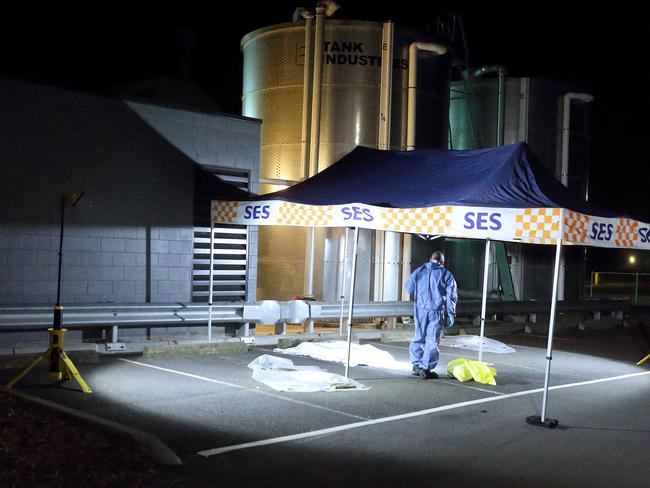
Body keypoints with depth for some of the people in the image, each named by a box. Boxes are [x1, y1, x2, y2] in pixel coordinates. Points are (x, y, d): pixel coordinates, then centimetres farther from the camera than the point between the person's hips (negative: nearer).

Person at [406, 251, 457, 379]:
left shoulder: (419, 271, 8)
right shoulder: (446, 274, 3)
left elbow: (409, 288, 15)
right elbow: (451, 296, -1)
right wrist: (451, 315, 2)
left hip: (420, 309, 3)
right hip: (437, 311, -3)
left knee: (419, 337, 15)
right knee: (432, 340, -1)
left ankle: (416, 364, 16)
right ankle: (426, 368, -3)